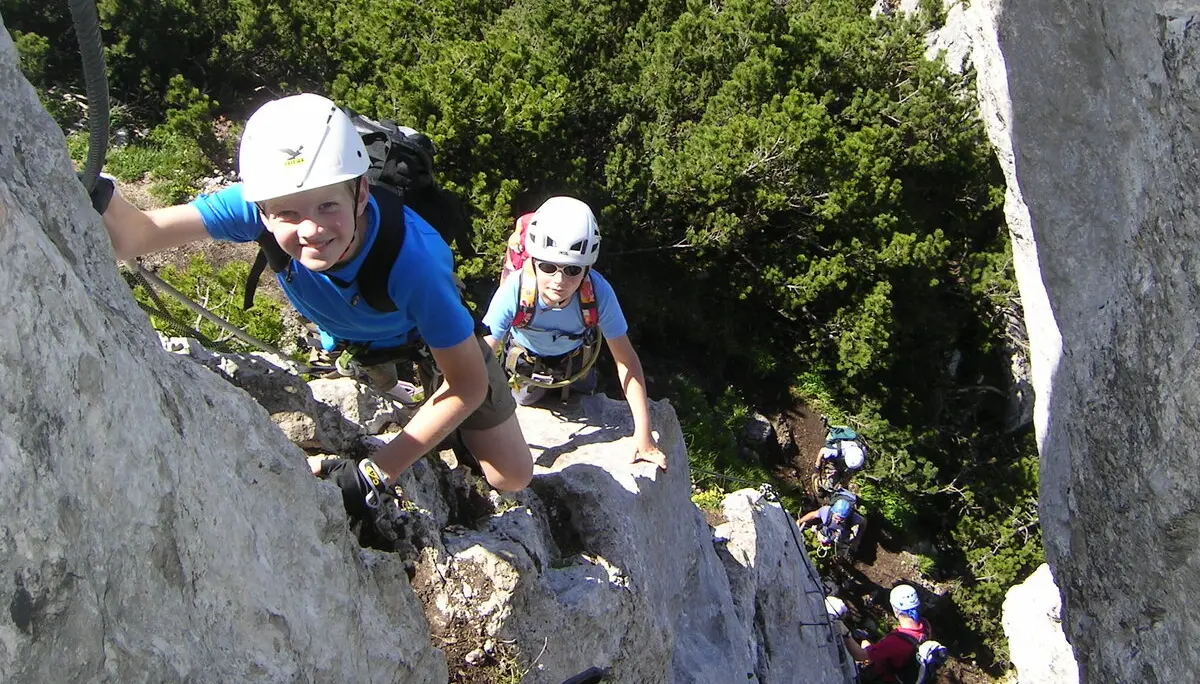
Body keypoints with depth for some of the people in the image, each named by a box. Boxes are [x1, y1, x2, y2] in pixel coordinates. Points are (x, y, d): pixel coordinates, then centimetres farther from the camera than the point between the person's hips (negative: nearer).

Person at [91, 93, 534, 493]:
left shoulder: (412, 257, -45)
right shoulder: (262, 203, -36)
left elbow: (469, 385, -36)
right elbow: (137, 235, -39)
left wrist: (376, 470, -38)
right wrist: (96, 196, -62)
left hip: (431, 340, -3)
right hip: (345, 345, 3)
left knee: (512, 478, 1)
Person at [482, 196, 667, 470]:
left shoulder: (598, 292, -43)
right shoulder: (514, 291, -45)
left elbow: (626, 361, -35)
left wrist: (643, 434, -36)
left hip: (573, 350, 1)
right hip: (527, 350, -1)